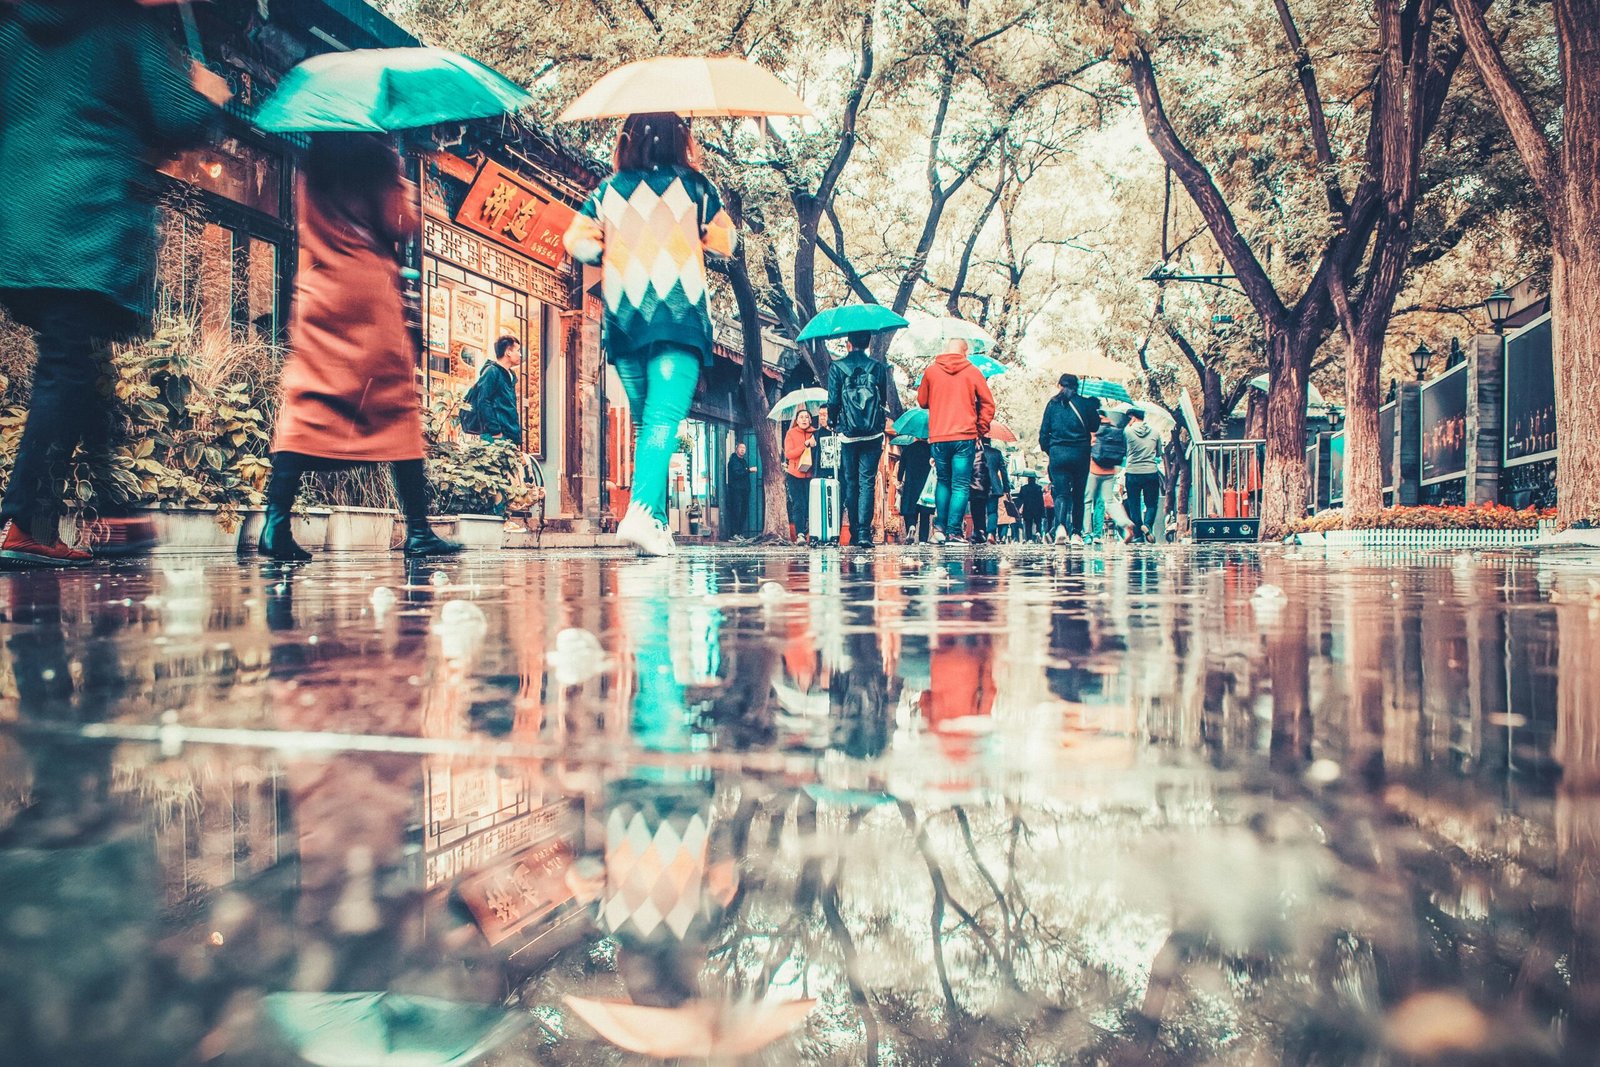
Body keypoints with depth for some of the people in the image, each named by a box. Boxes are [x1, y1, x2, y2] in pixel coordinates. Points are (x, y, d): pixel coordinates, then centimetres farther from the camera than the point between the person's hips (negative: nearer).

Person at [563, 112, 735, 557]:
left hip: (624, 319, 3)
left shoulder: (608, 191, 11)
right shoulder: (693, 186, 6)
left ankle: (656, 521, 9)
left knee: (644, 420, 12)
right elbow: (725, 241, 12)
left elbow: (577, 242, 5)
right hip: (680, 315, -3)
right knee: (665, 416, -13)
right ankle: (642, 511, -32)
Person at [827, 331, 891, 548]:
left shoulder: (836, 367, -2)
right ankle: (864, 531, -11)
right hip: (872, 434, 0)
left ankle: (854, 532, 13)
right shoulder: (879, 367, 2)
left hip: (848, 434, 0)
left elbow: (833, 401, -4)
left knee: (850, 482, 9)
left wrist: (832, 421, 14)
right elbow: (885, 401, 7)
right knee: (867, 481, 0)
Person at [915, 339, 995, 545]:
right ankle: (953, 531, -7)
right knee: (961, 485, 0)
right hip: (965, 436, -2)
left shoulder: (931, 371, 4)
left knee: (943, 482, 17)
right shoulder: (972, 372, 2)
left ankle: (940, 528, 9)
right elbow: (988, 403, 1)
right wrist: (982, 429, 9)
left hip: (938, 437, 2)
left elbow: (922, 401, 15)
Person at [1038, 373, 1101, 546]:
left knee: (1061, 492, -2)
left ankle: (1061, 525, -27)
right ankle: (1076, 533, 9)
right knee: (1078, 494, 10)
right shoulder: (1085, 403, 2)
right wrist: (1095, 407, 25)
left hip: (1058, 453, 0)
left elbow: (1044, 431, 4)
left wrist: (1047, 449, 18)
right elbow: (1095, 426, 12)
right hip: (1080, 454, 0)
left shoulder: (1053, 404, 4)